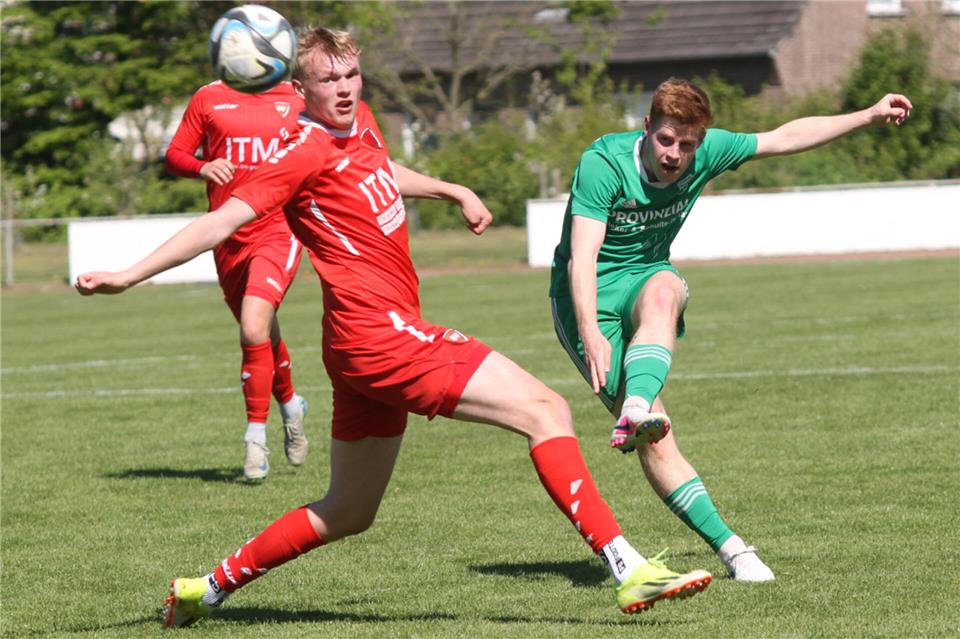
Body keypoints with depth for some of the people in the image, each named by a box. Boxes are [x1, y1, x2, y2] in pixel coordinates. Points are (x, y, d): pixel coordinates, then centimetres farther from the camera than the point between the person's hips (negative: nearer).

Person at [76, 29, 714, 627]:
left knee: (348, 513, 20)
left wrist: (455, 191, 44)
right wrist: (130, 276, -22)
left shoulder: (361, 123, 14)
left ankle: (210, 588, 25)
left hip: (370, 343, 10)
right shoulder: (303, 155, -11)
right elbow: (222, 222, -16)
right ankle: (630, 570, -21)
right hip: (380, 330, -10)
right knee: (545, 410, -14)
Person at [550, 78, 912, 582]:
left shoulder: (707, 154, -7)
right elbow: (581, 257, -29)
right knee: (655, 441, -18)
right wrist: (590, 333, -41)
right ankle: (728, 547, -17)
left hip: (646, 278, 4)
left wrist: (870, 117, 8)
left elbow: (787, 137, 6)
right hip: (586, 299, -4)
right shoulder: (603, 163, -22)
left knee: (662, 292, -38)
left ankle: (636, 411, -56)